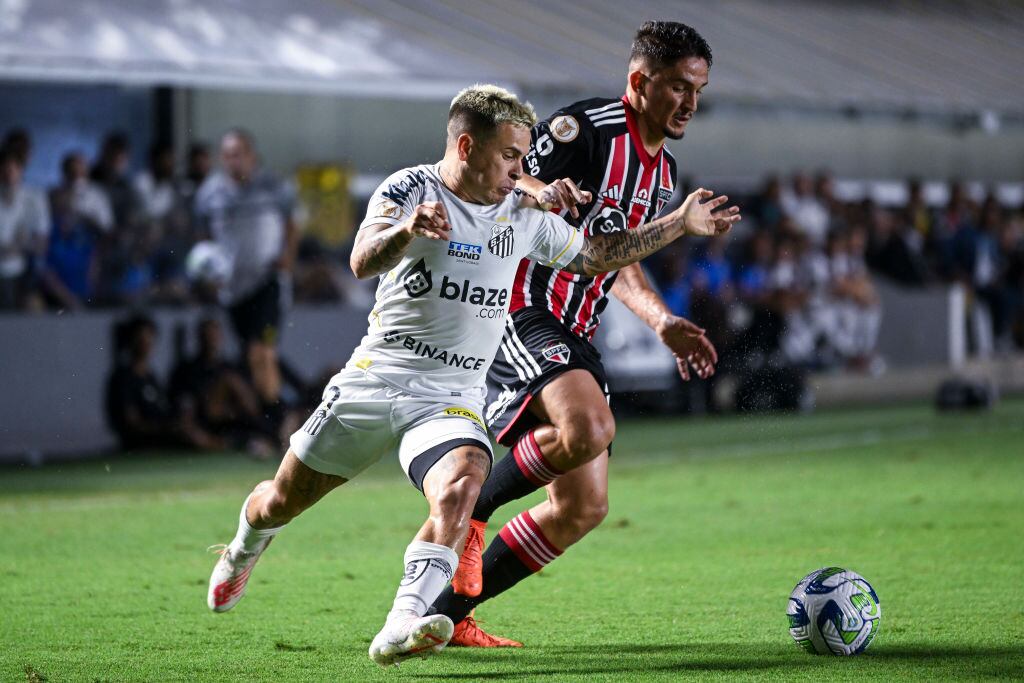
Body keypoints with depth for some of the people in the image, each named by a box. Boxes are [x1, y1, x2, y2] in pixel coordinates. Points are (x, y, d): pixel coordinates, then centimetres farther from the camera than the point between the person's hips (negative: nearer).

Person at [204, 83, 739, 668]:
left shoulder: (524, 215, 8)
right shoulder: (409, 189, -8)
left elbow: (596, 254, 22)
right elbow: (363, 262, -25)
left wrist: (682, 223, 18)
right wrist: (407, 230, -46)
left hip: (450, 400, 2)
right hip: (373, 380, -2)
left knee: (460, 490, -31)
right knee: (280, 503, 11)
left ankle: (402, 628, -41)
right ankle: (245, 551, 47)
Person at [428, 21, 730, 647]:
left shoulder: (662, 170, 17)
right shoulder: (588, 127, -11)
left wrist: (665, 323, 19)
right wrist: (541, 191, -38)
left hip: (574, 336, 9)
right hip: (523, 314, -9)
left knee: (585, 507, 3)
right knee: (589, 427, -36)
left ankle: (449, 613, 13)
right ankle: (469, 511, -11)